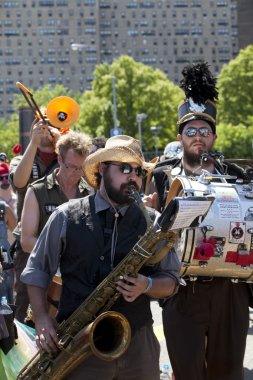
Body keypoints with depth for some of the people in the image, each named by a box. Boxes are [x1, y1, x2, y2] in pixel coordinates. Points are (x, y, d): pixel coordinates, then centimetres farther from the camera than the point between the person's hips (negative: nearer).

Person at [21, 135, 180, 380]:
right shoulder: (66, 217, 2)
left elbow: (170, 281, 9)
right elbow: (36, 270, 9)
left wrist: (147, 285, -13)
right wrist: (41, 318, -4)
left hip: (138, 344, 2)